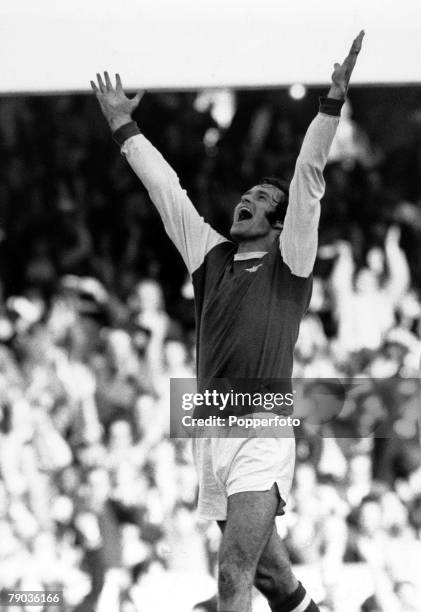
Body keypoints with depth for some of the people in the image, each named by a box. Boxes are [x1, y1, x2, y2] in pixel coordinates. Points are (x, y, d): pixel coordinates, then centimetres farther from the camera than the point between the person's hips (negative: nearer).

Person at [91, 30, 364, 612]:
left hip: (262, 438, -6)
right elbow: (166, 190, 19)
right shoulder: (212, 257, 14)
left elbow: (308, 180, -7)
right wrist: (124, 127, 23)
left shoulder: (289, 265, 1)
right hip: (210, 435, 6)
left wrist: (333, 100, -14)